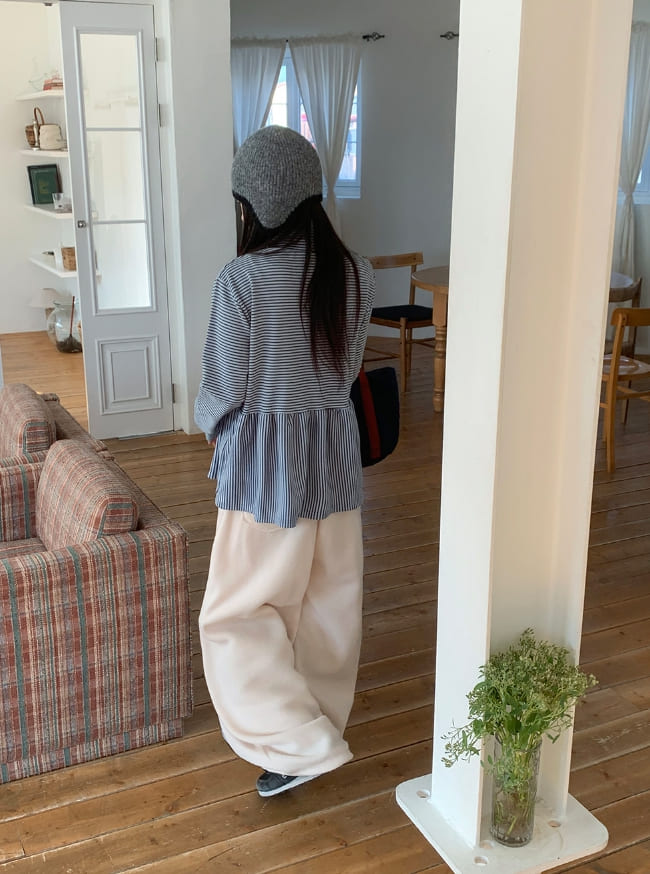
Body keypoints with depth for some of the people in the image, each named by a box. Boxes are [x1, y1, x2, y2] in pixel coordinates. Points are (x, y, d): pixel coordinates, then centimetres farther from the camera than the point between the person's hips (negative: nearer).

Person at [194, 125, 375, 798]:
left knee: (239, 609, 9)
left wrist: (212, 427, 8)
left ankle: (299, 744, 7)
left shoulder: (241, 279, -19)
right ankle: (319, 722, 36)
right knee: (327, 600, 18)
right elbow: (347, 368, 7)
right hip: (335, 452, 6)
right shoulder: (356, 274, -3)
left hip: (265, 458, -6)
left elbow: (225, 389, -12)